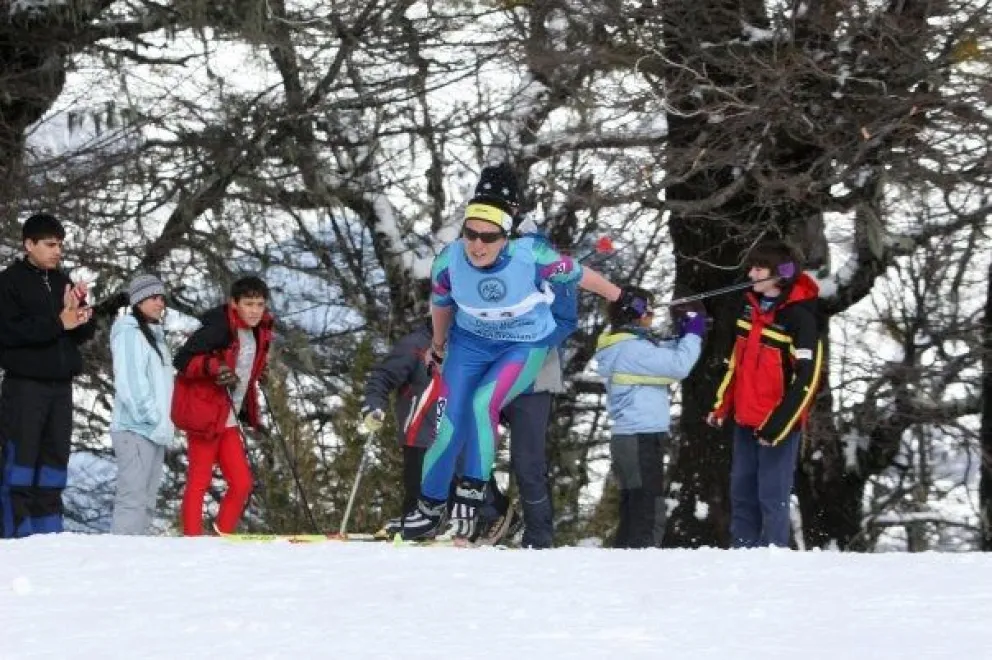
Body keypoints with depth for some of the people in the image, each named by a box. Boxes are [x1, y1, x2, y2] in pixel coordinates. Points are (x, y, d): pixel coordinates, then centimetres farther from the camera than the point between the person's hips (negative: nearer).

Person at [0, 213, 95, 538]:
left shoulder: (63, 282, 14)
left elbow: (85, 334, 14)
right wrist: (57, 323, -17)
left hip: (60, 385, 6)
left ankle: (47, 530, 12)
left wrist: (79, 311, -7)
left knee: (55, 456, 8)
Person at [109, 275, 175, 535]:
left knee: (147, 502, 8)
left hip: (154, 431, 9)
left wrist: (164, 424, 11)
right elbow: (130, 384, -17)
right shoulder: (129, 333, -8)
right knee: (132, 500, -14)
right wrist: (154, 421, -17)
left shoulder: (155, 334, 19)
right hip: (135, 429, -9)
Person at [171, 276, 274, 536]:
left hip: (229, 419, 8)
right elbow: (182, 361, -18)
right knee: (199, 481, -3)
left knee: (242, 484, 4)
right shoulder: (218, 328, -17)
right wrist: (212, 367, -33)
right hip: (205, 414, -8)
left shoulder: (257, 332, 8)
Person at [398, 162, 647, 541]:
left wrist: (623, 300, 4)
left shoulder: (531, 257, -30)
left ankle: (471, 495, -17)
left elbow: (577, 275, -11)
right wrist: (438, 347, 19)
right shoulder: (449, 262, -22)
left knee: (482, 403, -29)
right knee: (450, 424, -8)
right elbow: (441, 304, 2)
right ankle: (429, 508, 11)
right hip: (470, 342, 2)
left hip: (525, 346, -2)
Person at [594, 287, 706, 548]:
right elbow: (678, 365, -21)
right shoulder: (631, 348, -16)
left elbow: (666, 355, 21)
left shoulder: (621, 345, 15)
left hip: (629, 438, 10)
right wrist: (694, 334, -8)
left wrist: (686, 335, 6)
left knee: (633, 515, 15)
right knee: (650, 517, -11)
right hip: (642, 439, -10)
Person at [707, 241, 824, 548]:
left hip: (777, 424, -8)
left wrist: (778, 425, -20)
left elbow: (806, 378, -18)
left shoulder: (799, 316, -15)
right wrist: (722, 406, 16)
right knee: (742, 494, 12)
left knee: (772, 498, -5)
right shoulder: (750, 305, 7)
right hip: (745, 420, 8)